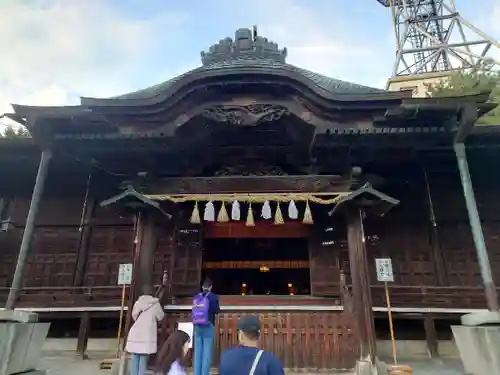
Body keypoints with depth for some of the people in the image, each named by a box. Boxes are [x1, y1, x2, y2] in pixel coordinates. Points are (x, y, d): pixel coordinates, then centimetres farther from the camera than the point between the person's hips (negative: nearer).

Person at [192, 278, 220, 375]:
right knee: (207, 352, 2)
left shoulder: (196, 297, 5)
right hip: (208, 326, -4)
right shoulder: (213, 297, -7)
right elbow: (217, 311, 1)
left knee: (197, 352, 11)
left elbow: (194, 310, 14)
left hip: (197, 326, 4)